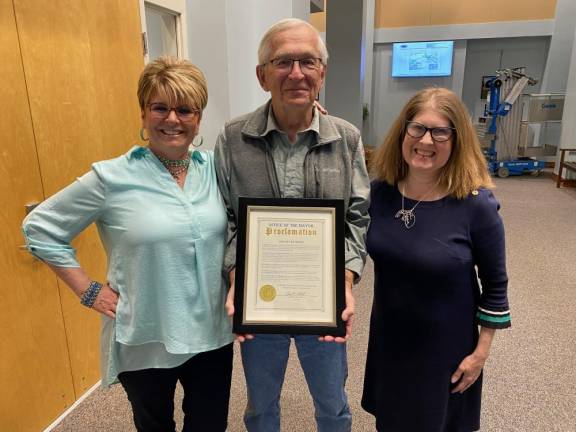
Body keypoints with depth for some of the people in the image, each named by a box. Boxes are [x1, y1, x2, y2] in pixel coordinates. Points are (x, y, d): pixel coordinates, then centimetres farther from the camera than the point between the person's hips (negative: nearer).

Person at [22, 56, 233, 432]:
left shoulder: (214, 168, -3)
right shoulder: (112, 177, -12)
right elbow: (40, 228, -2)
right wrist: (88, 291, -5)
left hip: (213, 334, 3)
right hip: (145, 342, -2)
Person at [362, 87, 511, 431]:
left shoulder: (476, 205, -20)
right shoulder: (380, 191, -10)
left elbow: (495, 284, -11)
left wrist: (482, 351, -7)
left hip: (446, 342, -3)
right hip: (389, 335, 4)